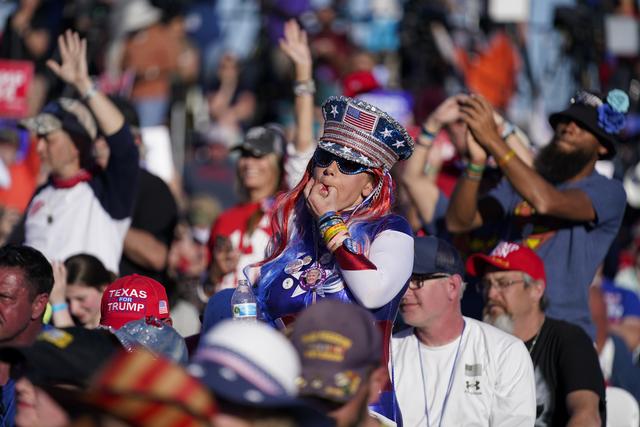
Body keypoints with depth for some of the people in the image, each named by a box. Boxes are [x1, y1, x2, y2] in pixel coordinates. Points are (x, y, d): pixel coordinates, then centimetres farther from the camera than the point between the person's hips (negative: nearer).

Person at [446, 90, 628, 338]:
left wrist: (493, 141, -19)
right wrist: (477, 160, -11)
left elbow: (547, 202, -19)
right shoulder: (522, 181, 17)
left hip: (562, 329, -4)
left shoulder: (609, 192, 0)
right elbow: (458, 222, 6)